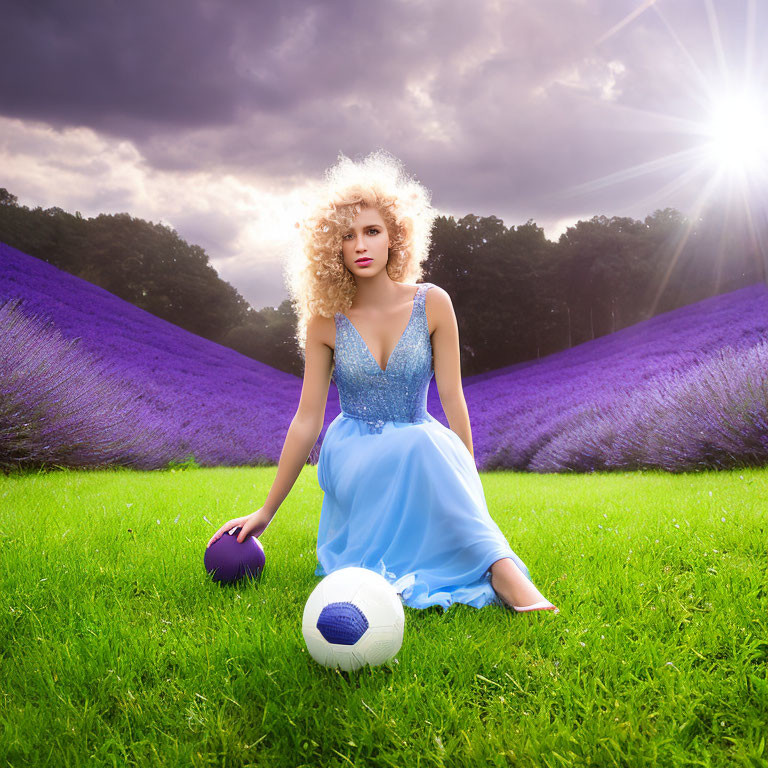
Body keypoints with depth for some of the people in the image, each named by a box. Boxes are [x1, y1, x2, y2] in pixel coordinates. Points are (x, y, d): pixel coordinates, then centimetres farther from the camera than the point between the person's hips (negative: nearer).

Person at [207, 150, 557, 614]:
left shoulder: (432, 305, -6)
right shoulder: (325, 320, -5)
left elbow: (453, 401, -3)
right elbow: (306, 420, -1)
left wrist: (467, 485, -5)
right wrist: (265, 513, -1)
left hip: (423, 447, 0)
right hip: (353, 458, 0)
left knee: (428, 445, -37)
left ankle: (504, 573, -37)